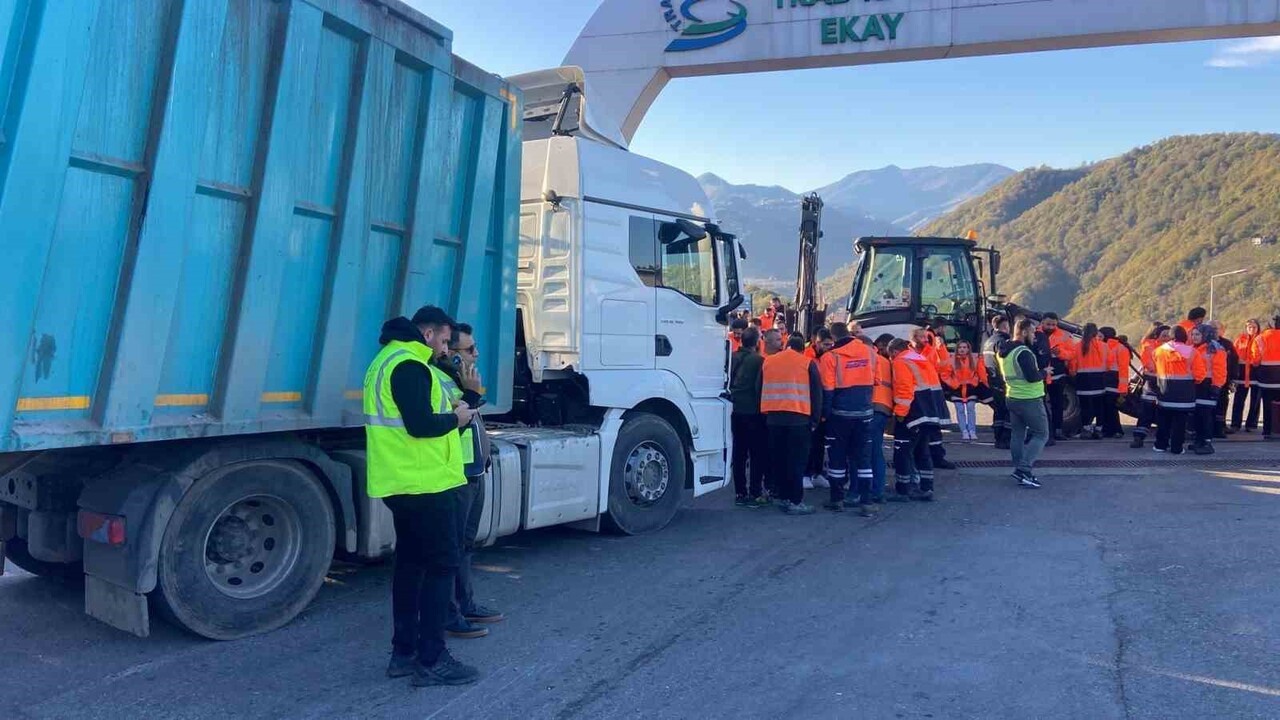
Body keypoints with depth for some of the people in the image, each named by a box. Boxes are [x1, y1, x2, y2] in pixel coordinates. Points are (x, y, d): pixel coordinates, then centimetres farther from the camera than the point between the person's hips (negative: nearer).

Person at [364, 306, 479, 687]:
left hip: (402, 482, 10)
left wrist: (449, 416, 11)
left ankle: (404, 652, 20)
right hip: (425, 483, -10)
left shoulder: (387, 359, 17)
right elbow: (421, 425, -25)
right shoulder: (410, 366, -16)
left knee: (410, 562, 14)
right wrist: (455, 417, -8)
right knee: (442, 564, -4)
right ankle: (431, 661, 0)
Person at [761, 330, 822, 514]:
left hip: (773, 417, 4)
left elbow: (760, 389, 17)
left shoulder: (768, 362, 14)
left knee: (778, 459, 10)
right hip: (798, 417, -4)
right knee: (796, 460, -2)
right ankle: (795, 501, -4)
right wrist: (814, 420, 7)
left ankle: (783, 497, 14)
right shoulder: (807, 363, 4)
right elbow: (816, 393, 2)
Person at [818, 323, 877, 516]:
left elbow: (827, 389, -9)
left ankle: (837, 499, 15)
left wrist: (825, 413, -2)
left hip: (840, 414, -3)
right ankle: (866, 501, 3)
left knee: (837, 456, 9)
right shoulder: (870, 351, 1)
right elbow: (875, 381, 10)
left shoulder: (831, 357, -10)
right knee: (863, 456, 7)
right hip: (864, 412, 3)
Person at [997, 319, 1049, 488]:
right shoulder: (1023, 352, -20)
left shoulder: (1004, 351, 9)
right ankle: (1025, 469, -12)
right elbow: (1032, 376, -25)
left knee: (1017, 434, 13)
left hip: (1012, 397, 9)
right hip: (1030, 400, -9)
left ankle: (1020, 470, 16)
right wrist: (1044, 372, -7)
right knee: (1041, 434, -1)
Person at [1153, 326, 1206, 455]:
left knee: (1164, 419, 13)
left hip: (1165, 390, 3)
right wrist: (1193, 381, 9)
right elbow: (1199, 373, -8)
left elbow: (1154, 369, 8)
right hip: (1184, 392, -3)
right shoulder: (1191, 352, -8)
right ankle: (1176, 447, 4)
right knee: (1180, 420, 2)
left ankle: (1161, 445, 17)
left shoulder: (1159, 350, 2)